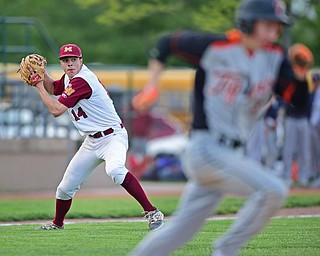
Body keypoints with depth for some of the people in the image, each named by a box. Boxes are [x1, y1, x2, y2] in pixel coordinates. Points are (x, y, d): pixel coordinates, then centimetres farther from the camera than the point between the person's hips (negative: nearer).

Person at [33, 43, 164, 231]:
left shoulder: (81, 80, -20)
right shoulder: (69, 77, 8)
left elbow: (56, 110, -22)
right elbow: (53, 88, 30)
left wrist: (39, 86, -11)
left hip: (113, 136, -9)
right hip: (92, 142, 9)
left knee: (114, 169, -39)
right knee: (66, 187, 11)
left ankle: (152, 212, -37)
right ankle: (57, 223, 36)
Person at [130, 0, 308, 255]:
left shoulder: (275, 58, 6)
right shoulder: (214, 47, -8)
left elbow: (298, 98, -3)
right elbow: (167, 43, 5)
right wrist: (151, 87, 1)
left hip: (232, 155, 6)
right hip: (205, 148, -6)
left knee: (181, 230, 9)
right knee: (273, 190, -20)